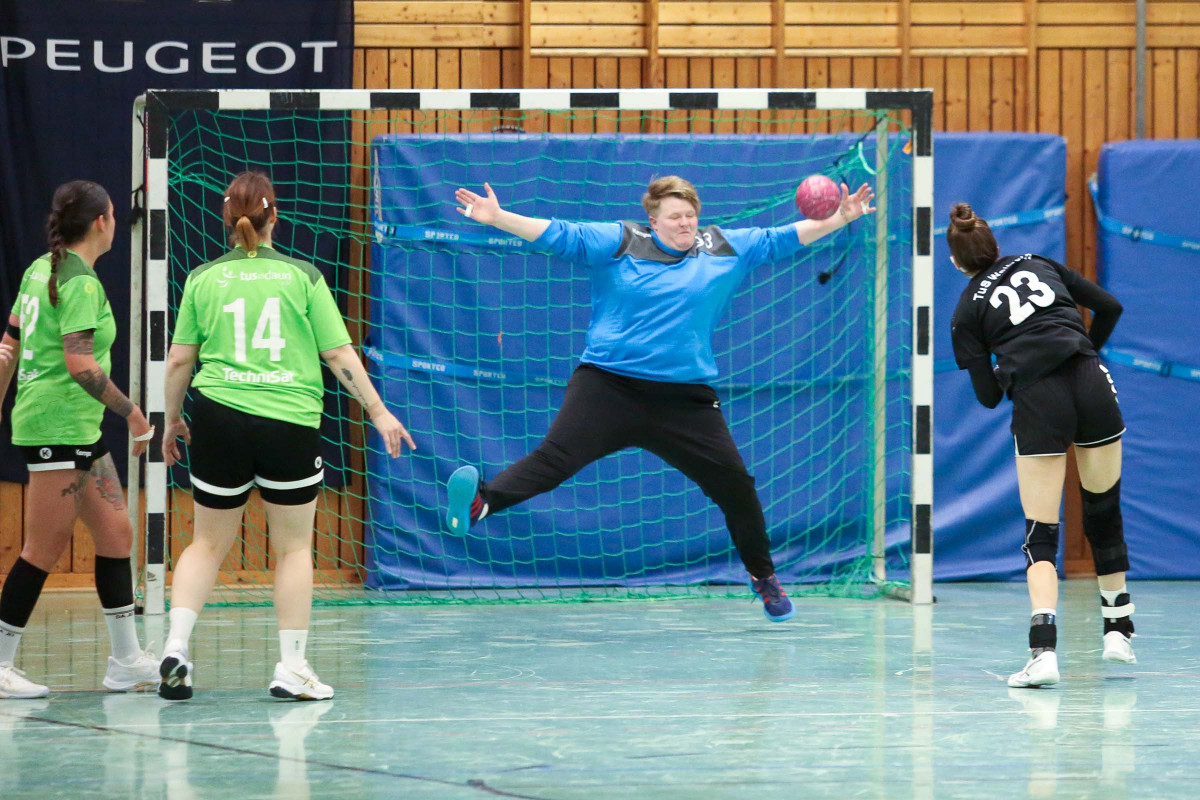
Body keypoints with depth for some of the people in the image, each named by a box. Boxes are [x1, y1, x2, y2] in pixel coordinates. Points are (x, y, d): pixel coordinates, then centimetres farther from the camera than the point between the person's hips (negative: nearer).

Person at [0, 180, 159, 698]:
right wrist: (132, 413, -14)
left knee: (115, 534, 12)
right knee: (45, 549, -5)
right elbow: (80, 365, -22)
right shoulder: (80, 282, -15)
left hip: (80, 429, 10)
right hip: (59, 426, -10)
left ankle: (127, 660, 16)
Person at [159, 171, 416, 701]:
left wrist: (172, 420, 20)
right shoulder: (302, 275, 1)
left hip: (219, 418, 1)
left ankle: (176, 647, 0)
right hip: (290, 422, -1)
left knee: (209, 544, 13)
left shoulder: (203, 279, 4)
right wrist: (378, 411, 9)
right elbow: (339, 354, 1)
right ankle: (291, 668, 8)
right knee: (294, 548, 9)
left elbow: (179, 360, 6)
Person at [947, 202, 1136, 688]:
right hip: (1092, 384, 3)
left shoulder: (967, 311, 11)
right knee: (1104, 511, 21)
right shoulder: (1039, 264, 19)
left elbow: (988, 395, 8)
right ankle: (1119, 630, 31)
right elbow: (1110, 307, 18)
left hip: (1036, 403, -3)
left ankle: (1043, 650, -18)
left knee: (1040, 535, 1)